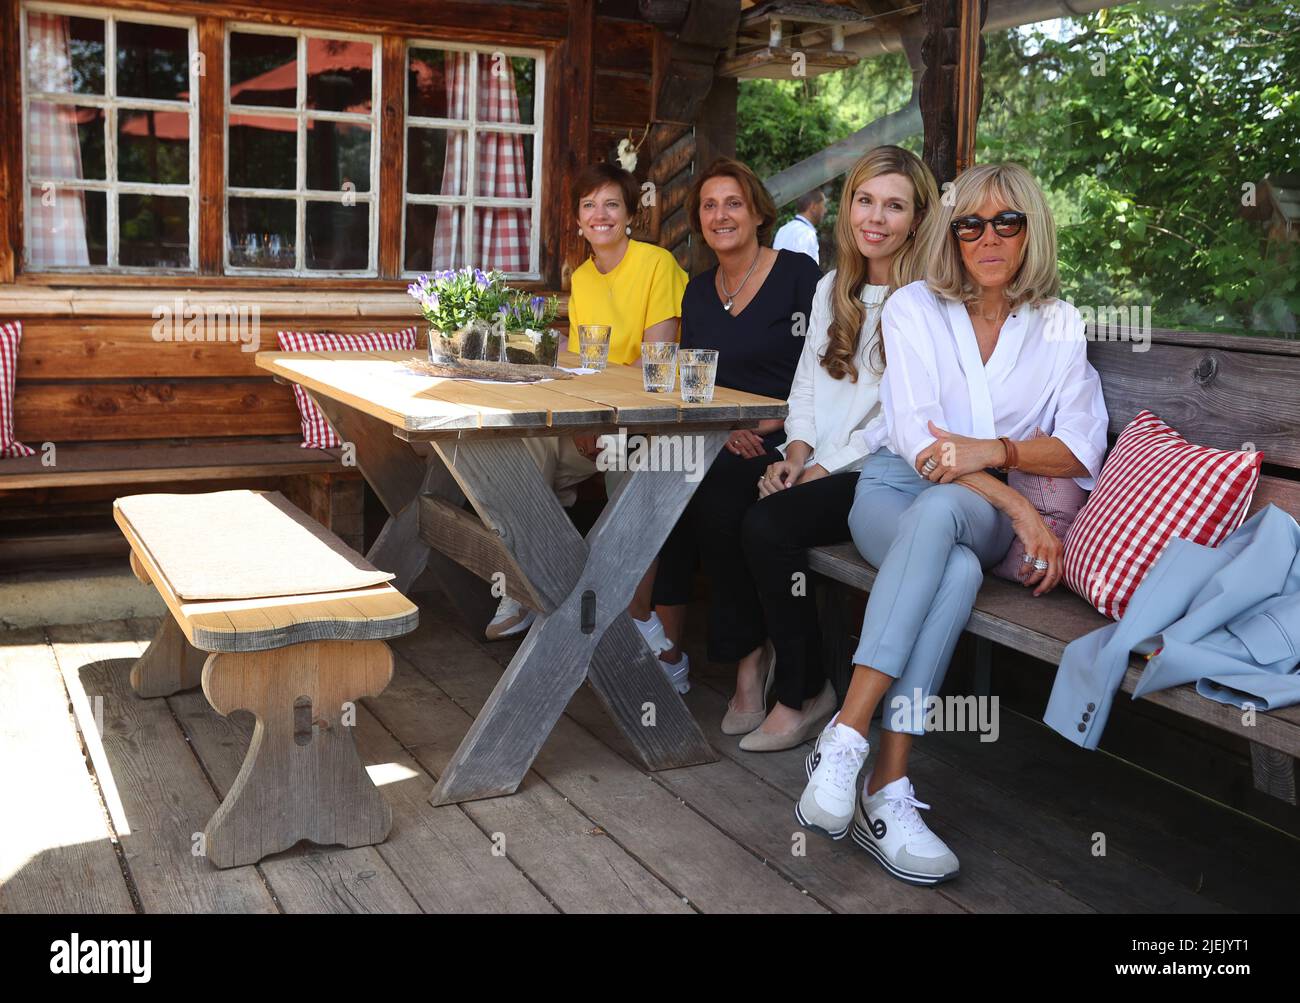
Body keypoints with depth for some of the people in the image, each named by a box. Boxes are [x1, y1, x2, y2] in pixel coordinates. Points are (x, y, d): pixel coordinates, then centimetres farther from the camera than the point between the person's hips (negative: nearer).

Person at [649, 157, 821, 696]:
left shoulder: (798, 273, 0)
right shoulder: (698, 292, 16)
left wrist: (770, 424, -17)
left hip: (782, 442, -5)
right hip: (717, 443, 5)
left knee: (712, 485, -31)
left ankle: (751, 654, -16)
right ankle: (665, 653, -15)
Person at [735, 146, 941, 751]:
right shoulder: (832, 289, 19)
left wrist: (827, 467, -14)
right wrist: (796, 453, 0)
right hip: (818, 467, 6)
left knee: (768, 524, -28)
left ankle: (806, 694, -10)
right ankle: (748, 669, -10)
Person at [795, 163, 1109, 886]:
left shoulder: (1059, 325, 8)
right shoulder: (916, 307, 1)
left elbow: (1082, 448, 1)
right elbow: (916, 436, -10)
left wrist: (996, 451, -19)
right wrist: (1021, 507, -21)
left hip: (986, 514, 1)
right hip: (895, 489, -1)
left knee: (939, 509, -37)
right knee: (957, 570, -37)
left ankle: (847, 739, -41)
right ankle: (888, 791, -38)